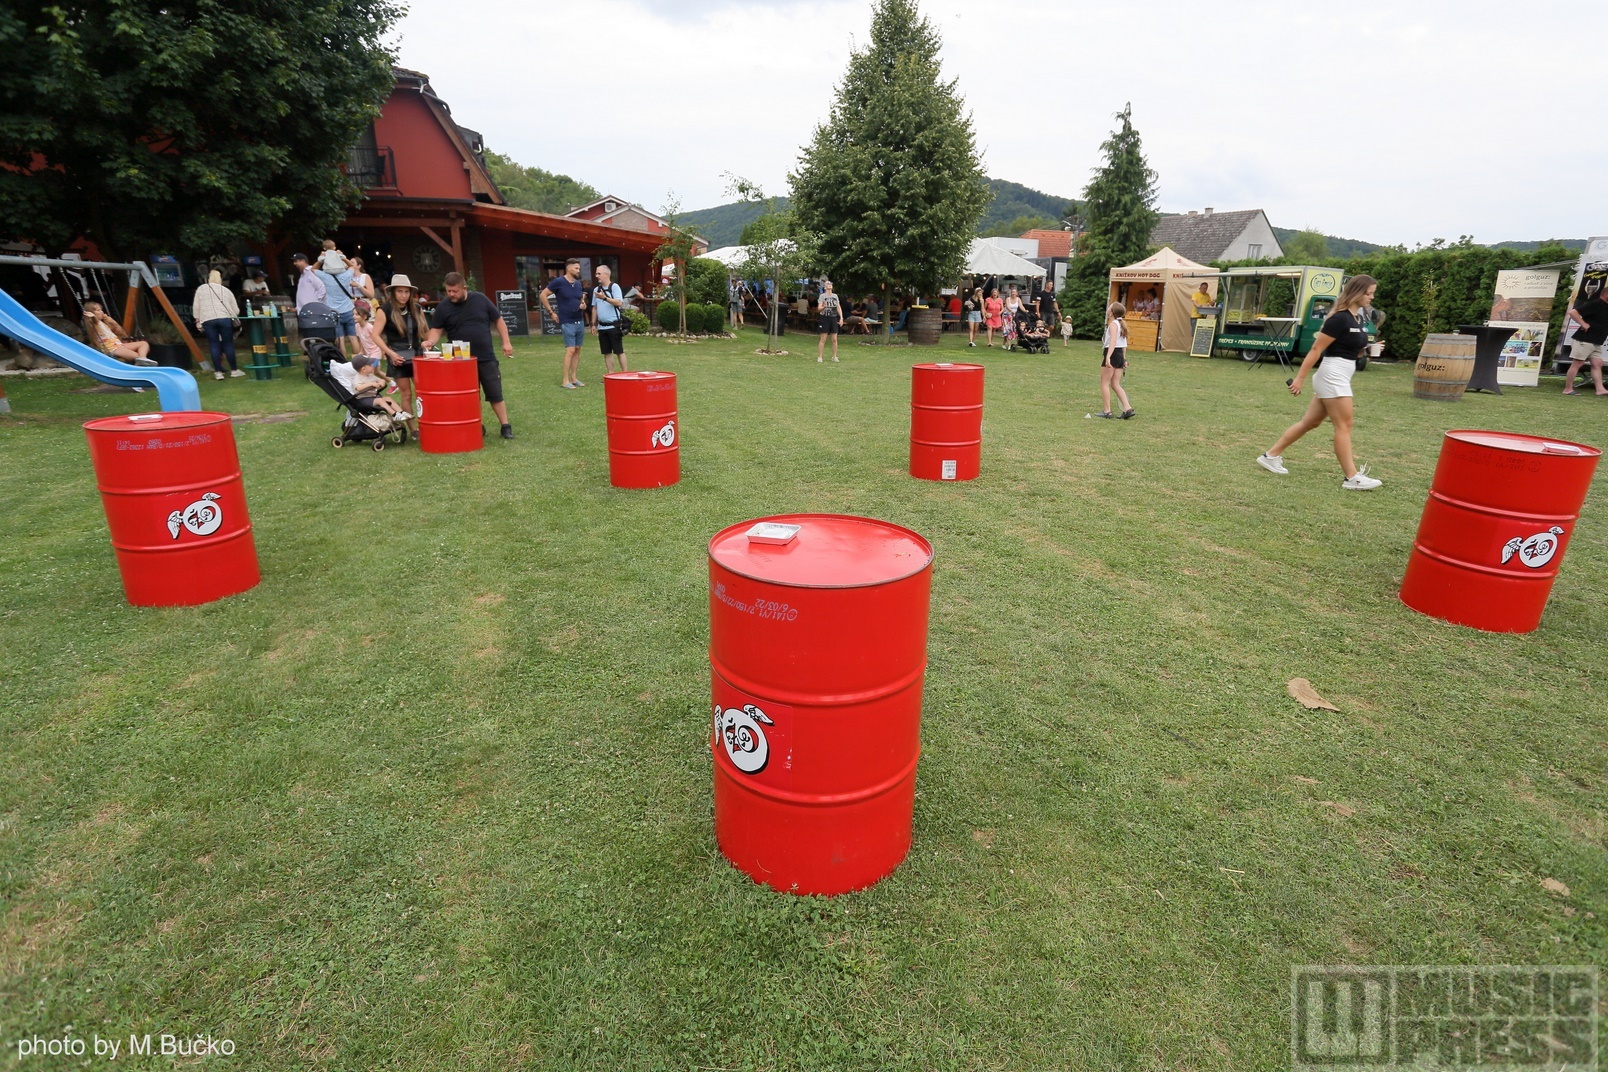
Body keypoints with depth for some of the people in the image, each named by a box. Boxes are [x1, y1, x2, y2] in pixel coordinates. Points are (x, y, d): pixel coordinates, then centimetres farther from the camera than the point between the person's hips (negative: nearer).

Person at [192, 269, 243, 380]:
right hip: (225, 319, 0)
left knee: (214, 345, 1)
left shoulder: (201, 289, 16)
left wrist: (197, 320, 20)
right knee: (228, 344, 4)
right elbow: (236, 310, 15)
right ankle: (234, 370, 8)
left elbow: (196, 306, 12)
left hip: (207, 320, 0)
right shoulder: (226, 290, 17)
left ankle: (218, 372, 0)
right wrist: (231, 316, 35)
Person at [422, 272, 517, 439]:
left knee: (495, 394, 2)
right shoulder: (443, 306, -1)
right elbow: (436, 329, 1)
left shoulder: (480, 299, -1)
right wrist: (430, 341, -20)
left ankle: (505, 426, 10)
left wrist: (506, 342, 0)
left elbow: (498, 320, 6)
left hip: (486, 358, 0)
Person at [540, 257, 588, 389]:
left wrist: (583, 305, 0)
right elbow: (543, 295, -5)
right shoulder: (558, 282, -9)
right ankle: (565, 380, -5)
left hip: (580, 321, 7)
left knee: (577, 350, 8)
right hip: (567, 322, -6)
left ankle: (574, 378, 15)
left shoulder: (579, 284, 9)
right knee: (570, 350, -11)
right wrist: (551, 312, -6)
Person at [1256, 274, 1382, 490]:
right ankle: (1352, 478, -1)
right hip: (1333, 375, -10)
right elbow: (1316, 349, -18)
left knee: (1310, 422, 11)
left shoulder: (1357, 319, 12)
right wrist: (1300, 378, -19)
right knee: (1344, 425, -6)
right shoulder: (1340, 318, -16)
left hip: (1340, 376, 10)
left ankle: (1270, 456, 17)